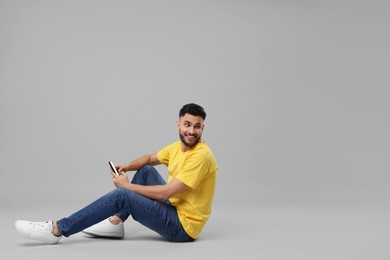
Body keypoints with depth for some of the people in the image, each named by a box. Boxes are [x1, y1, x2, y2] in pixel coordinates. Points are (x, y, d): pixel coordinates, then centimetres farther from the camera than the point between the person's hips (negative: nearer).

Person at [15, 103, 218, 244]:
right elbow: (150, 159, 25)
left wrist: (128, 185, -13)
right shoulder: (177, 146, 6)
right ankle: (115, 223, 12)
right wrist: (127, 167, 4)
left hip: (183, 226, -9)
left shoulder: (201, 156, -22)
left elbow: (165, 193, -24)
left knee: (121, 195, -18)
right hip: (175, 211, 9)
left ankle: (57, 230, -11)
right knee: (146, 171, 13)